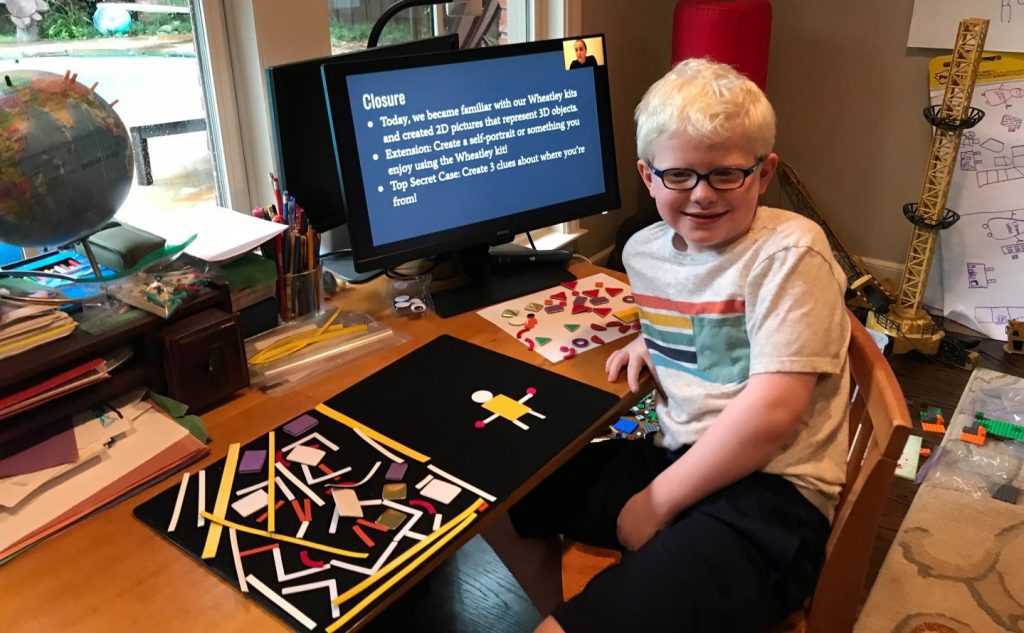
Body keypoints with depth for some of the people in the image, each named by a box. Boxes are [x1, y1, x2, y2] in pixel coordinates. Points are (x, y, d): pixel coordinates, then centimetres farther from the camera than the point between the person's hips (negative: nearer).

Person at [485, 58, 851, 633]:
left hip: (768, 491, -7)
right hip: (677, 457, 8)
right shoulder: (645, 250, 6)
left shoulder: (789, 251, -15)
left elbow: (772, 412, -21)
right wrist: (650, 343, 7)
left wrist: (658, 500, -15)